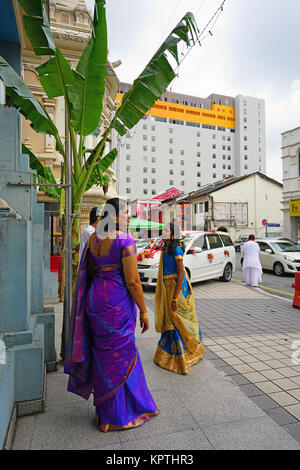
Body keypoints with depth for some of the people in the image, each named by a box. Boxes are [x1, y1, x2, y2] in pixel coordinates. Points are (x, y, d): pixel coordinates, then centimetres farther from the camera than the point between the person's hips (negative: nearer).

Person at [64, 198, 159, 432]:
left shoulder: (93, 239, 6)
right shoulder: (125, 240, -17)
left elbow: (87, 273, 12)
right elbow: (132, 281, -18)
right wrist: (143, 311, -8)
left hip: (95, 298, 8)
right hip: (117, 301, -7)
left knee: (102, 354, 20)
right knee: (120, 355, 9)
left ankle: (104, 410, 39)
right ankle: (119, 416, 27)